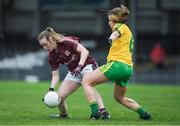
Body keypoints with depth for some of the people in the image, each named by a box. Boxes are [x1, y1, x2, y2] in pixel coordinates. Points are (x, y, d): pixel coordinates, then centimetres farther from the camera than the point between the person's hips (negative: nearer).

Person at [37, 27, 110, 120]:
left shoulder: (66, 42, -20)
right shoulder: (51, 57, -3)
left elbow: (85, 51, -23)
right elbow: (55, 76, -1)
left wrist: (79, 66, -34)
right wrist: (51, 89, -16)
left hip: (87, 66, -7)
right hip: (74, 72, 7)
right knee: (59, 97, -4)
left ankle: (103, 112, -44)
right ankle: (63, 115, 24)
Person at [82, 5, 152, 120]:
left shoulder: (121, 26, 2)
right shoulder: (128, 32, 29)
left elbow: (117, 32, -23)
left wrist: (112, 38, -48)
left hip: (117, 64, -9)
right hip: (128, 68, 9)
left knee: (87, 80, -7)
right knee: (120, 97, 26)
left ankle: (95, 113, -18)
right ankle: (144, 114, 21)